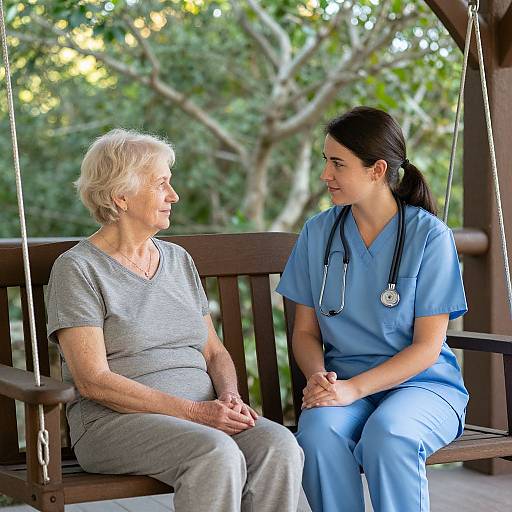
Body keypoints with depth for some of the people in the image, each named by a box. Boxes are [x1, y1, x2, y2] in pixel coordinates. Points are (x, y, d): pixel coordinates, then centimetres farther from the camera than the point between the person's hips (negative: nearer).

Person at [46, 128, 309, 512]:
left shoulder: (179, 260, 18)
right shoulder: (78, 269, -2)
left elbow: (215, 352, 20)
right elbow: (93, 380, -11)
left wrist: (229, 396, -5)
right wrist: (195, 412, -18)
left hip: (204, 413, 6)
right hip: (115, 422, -5)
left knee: (279, 445, -25)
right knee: (218, 453, -35)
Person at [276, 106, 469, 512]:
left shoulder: (429, 235, -6)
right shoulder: (318, 232, 6)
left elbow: (427, 346, -7)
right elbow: (305, 331, 10)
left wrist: (355, 388, -20)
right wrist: (318, 376, -13)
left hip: (422, 383, -2)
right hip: (343, 384, 3)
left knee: (387, 435, -36)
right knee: (317, 431, -32)